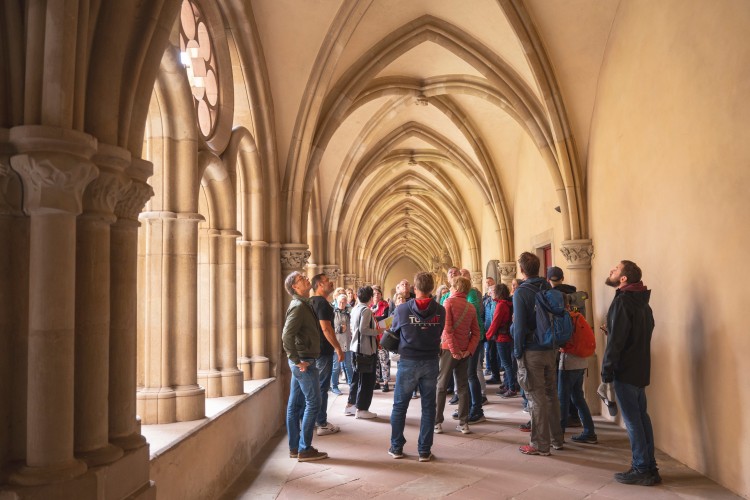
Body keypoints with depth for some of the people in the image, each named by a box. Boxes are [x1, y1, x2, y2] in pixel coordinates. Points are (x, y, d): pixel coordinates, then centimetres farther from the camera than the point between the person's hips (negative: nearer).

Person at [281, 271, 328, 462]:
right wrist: (298, 360, -20)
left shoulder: (302, 304, 14)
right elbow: (287, 336, -25)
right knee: (313, 403, -5)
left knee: (295, 405, 11)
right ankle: (305, 450, 0)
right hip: (305, 362, -9)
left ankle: (295, 447, 19)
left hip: (302, 361, 9)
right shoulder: (299, 306, -15)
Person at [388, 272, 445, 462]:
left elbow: (394, 331, 4)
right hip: (431, 362, 1)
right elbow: (440, 333, 6)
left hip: (408, 361, -1)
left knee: (400, 406, 12)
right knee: (428, 407, 9)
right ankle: (424, 450, 12)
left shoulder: (402, 309, -11)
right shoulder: (440, 311, -7)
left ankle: (396, 447, 18)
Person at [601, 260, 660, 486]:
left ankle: (642, 470, 4)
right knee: (641, 417, 13)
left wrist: (606, 375, -17)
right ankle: (649, 467, 20)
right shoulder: (642, 302, 13)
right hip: (640, 370, 9)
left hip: (625, 371, -9)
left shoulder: (622, 301, -16)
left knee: (632, 420, -2)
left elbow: (615, 341, -20)